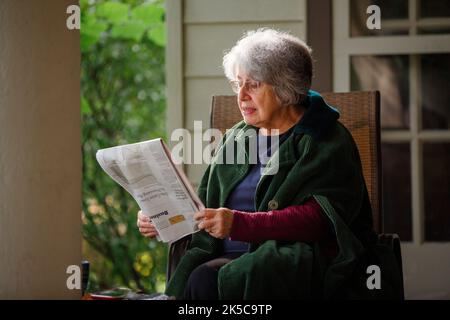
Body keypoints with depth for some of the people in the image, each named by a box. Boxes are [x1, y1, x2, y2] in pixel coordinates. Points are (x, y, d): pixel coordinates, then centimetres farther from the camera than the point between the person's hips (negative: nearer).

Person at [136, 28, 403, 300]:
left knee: (205, 280, -32)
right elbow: (205, 207, 23)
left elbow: (320, 218, -14)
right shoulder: (238, 138, 22)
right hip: (230, 256, 5)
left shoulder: (326, 141, 1)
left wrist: (240, 224, -24)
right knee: (188, 276, -30)